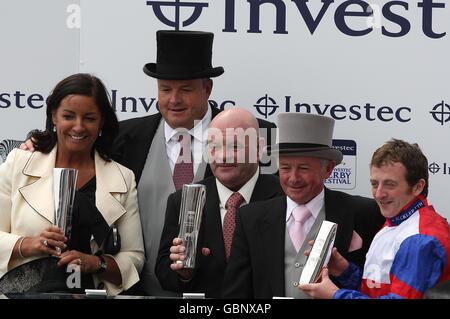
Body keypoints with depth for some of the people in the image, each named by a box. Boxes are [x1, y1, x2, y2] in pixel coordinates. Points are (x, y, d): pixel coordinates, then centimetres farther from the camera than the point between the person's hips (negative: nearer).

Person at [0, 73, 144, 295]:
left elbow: (134, 258, 12)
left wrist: (96, 263, -6)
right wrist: (27, 244, -10)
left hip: (83, 293, 0)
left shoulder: (123, 179, 13)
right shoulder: (18, 163, 10)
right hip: (21, 291, 0)